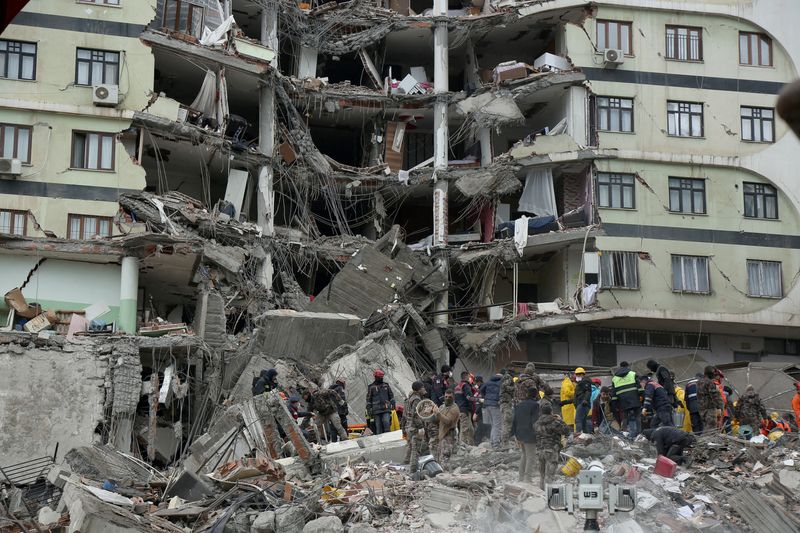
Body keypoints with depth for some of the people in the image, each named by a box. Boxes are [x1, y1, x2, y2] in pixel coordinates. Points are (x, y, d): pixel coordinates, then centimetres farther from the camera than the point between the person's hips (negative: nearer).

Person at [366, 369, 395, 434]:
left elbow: (391, 395, 20)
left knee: (386, 423, -13)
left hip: (386, 409, 1)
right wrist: (369, 410, 2)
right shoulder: (371, 387, 7)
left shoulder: (386, 385, 14)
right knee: (378, 426, -2)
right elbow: (368, 399, 7)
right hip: (376, 410, -1)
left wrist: (393, 404, 9)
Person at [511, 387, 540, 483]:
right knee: (531, 457, -2)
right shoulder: (535, 405, -12)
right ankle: (527, 479, -5)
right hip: (530, 435, -8)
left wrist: (515, 435, 19)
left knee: (525, 455, 21)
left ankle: (521, 478, 23)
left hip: (520, 434, 8)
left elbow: (514, 421, 14)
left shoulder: (519, 405, 13)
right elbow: (535, 421, -17)